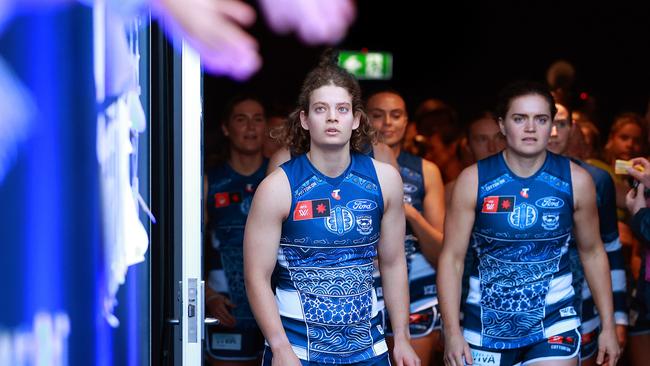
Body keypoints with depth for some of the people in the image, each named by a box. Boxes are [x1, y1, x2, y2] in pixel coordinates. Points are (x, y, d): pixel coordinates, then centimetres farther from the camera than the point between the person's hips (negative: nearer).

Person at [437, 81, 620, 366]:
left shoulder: (576, 180, -4)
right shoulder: (474, 180, -7)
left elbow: (592, 252, 8)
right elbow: (452, 257, -5)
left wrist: (608, 326, 8)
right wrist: (452, 332, -13)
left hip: (553, 320, 0)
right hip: (487, 321, 1)